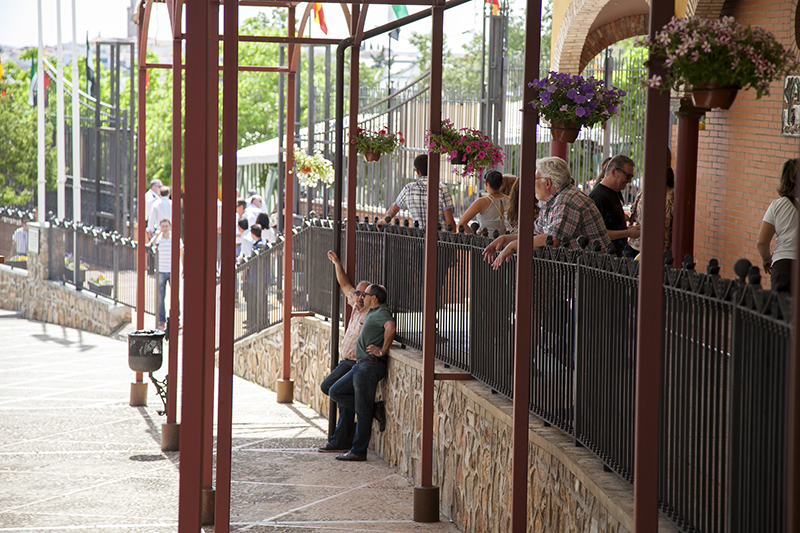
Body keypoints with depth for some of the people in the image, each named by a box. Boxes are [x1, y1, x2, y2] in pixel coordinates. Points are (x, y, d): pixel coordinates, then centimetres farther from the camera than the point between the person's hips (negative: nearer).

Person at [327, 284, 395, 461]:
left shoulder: (381, 312, -13)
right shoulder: (371, 313, 18)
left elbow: (390, 327, -34)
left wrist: (382, 351, -26)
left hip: (369, 366, -10)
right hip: (360, 366, 10)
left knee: (363, 412, -4)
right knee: (335, 392, 11)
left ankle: (358, 451, 1)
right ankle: (373, 410, 10)